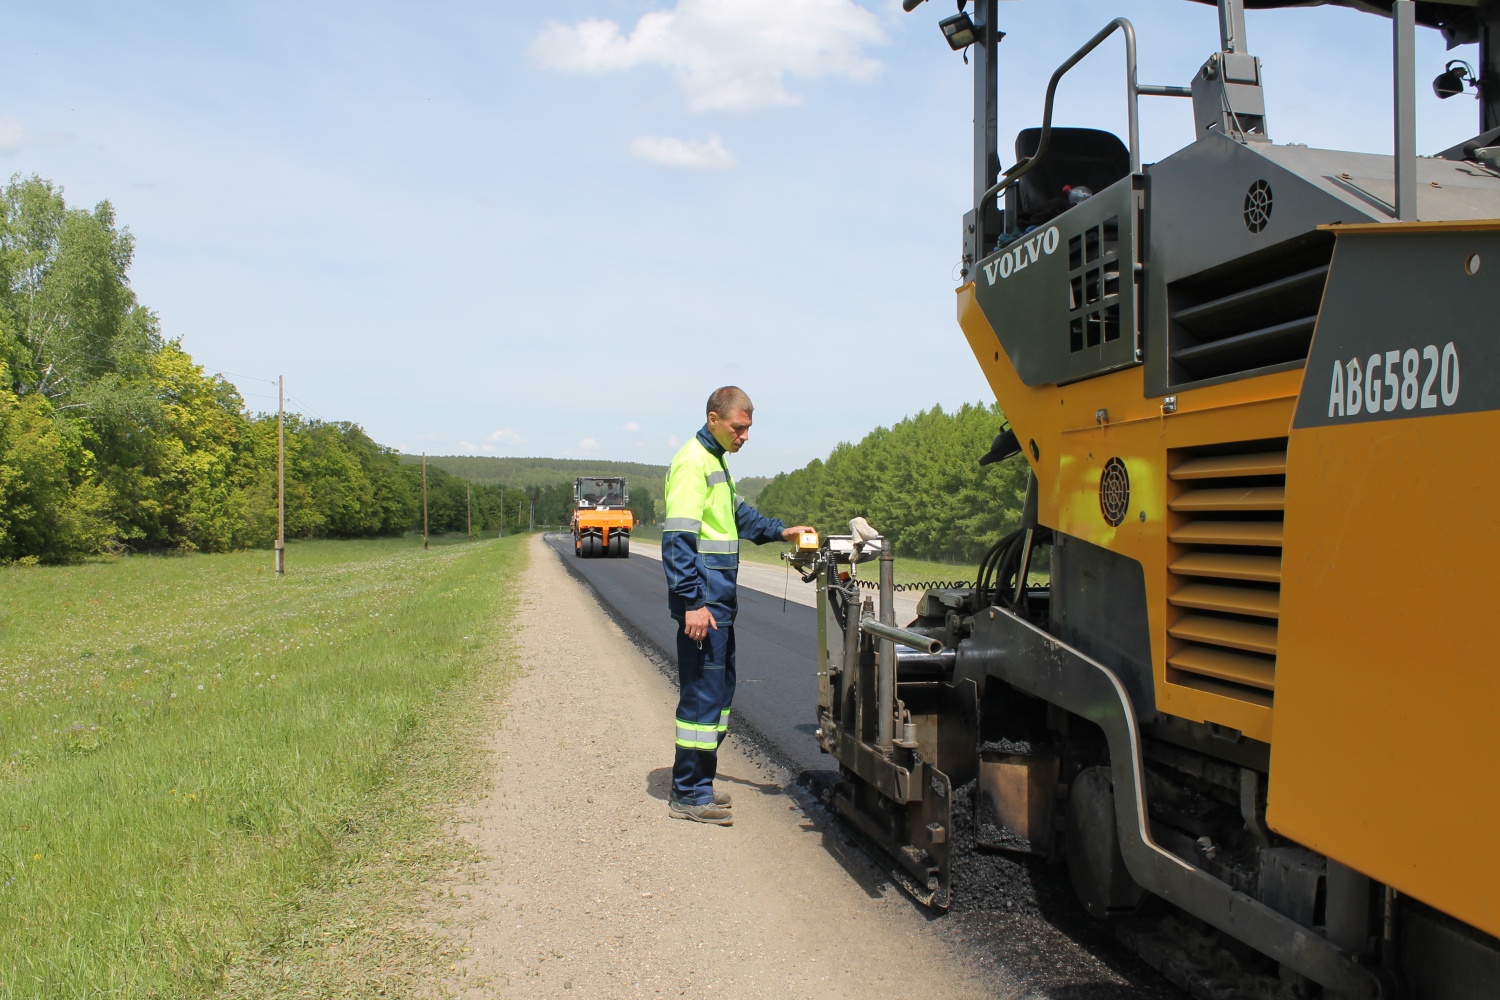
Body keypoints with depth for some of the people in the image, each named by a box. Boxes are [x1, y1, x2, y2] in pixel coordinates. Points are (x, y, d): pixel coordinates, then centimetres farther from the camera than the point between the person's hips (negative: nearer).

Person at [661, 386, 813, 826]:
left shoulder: (715, 461, 17)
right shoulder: (693, 461, -14)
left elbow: (738, 513, 30)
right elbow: (678, 538, -21)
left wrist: (779, 531, 16)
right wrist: (693, 602, -25)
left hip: (719, 602, 11)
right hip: (703, 605, -11)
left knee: (721, 687, 16)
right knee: (703, 693, -6)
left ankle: (697, 782, 26)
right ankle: (688, 795, 4)